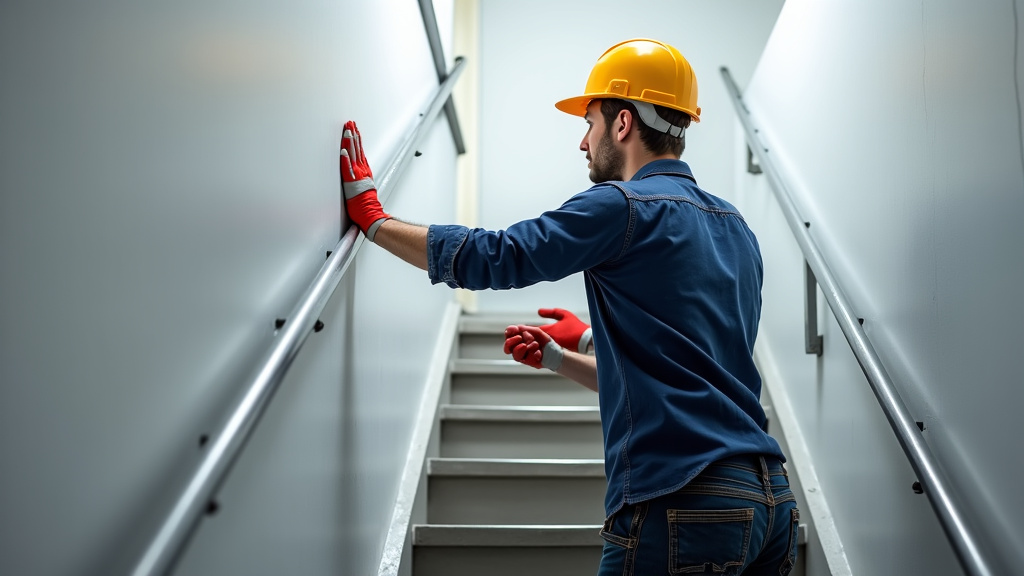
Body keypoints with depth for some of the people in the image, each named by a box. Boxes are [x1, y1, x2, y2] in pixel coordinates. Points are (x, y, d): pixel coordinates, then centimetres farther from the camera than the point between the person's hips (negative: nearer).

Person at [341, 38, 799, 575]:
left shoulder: (625, 207, -8)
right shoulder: (734, 228, 18)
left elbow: (489, 257, -6)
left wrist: (371, 217, 6)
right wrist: (557, 359, 27)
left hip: (688, 508, -8)